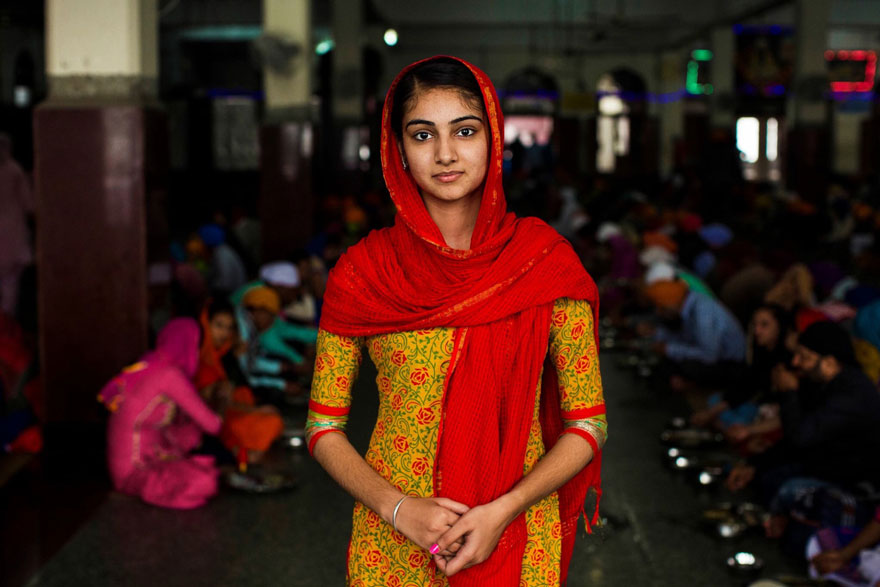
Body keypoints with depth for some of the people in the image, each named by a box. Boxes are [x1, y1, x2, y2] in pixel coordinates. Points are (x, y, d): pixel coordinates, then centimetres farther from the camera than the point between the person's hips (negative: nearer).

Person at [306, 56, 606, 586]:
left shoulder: (546, 261, -7)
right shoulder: (361, 273, -6)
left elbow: (587, 426, -3)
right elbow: (324, 427, 0)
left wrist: (502, 511, -15)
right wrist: (399, 508, -14)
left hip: (516, 537, 0)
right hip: (392, 544, 0)